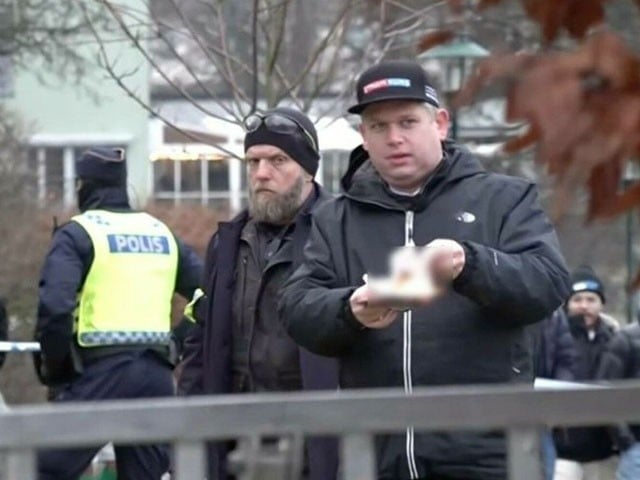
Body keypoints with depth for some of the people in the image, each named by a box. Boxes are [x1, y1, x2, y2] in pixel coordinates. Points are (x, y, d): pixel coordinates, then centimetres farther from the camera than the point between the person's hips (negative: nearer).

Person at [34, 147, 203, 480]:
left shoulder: (77, 234, -2)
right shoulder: (162, 233, 17)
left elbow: (54, 306, -15)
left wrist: (52, 367, -2)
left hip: (101, 370, -6)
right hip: (157, 374, 6)